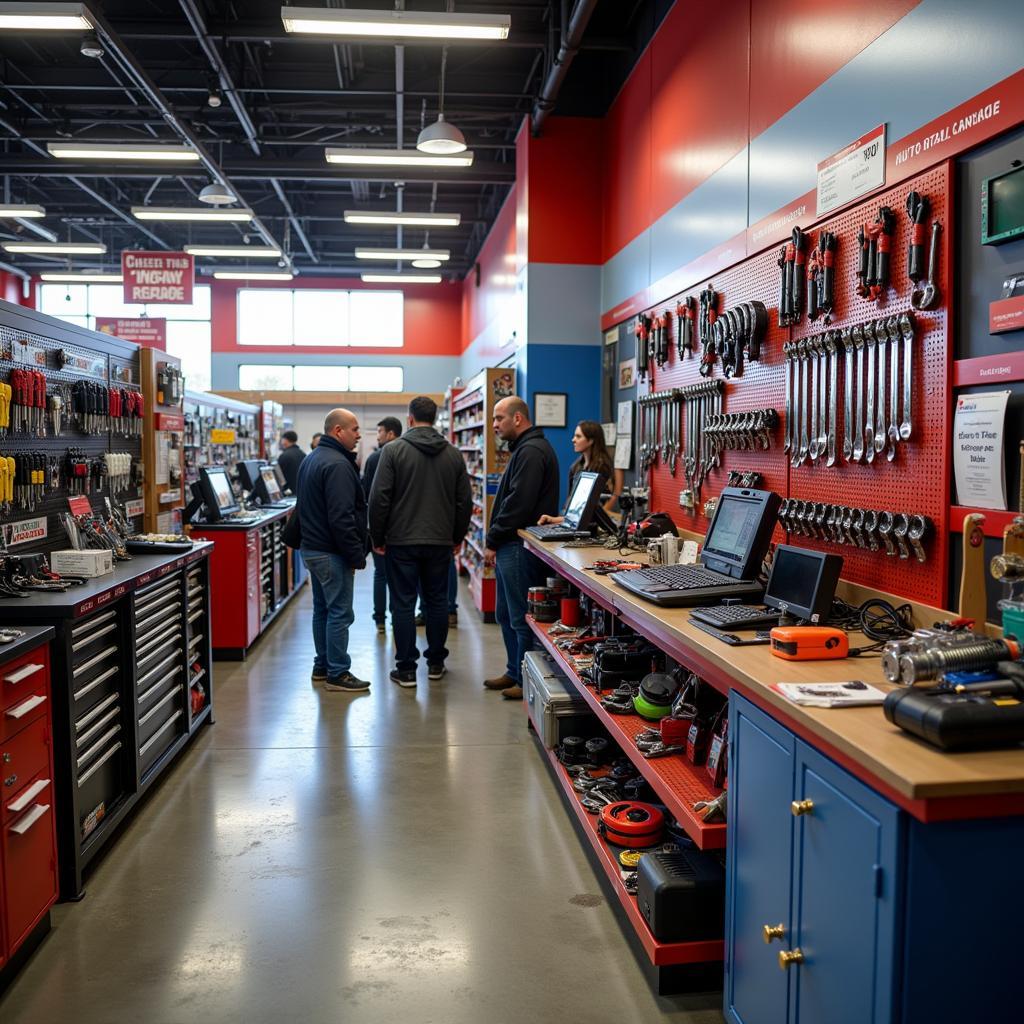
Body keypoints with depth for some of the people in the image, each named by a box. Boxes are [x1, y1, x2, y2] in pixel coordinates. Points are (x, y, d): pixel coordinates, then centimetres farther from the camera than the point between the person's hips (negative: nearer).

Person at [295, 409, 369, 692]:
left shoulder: (310, 459, 14)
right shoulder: (337, 464, -19)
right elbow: (342, 517, -24)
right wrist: (357, 555, -18)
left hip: (312, 548, 10)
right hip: (332, 553, -10)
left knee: (322, 608, 17)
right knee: (340, 612, -4)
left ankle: (322, 666, 25)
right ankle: (337, 674, 2)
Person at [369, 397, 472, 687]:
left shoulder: (393, 450, -7)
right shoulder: (453, 454, 4)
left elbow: (379, 498, -9)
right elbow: (465, 501, 6)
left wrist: (377, 538, 1)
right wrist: (456, 537, 17)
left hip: (401, 541, -3)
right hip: (440, 542, 3)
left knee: (403, 604, 2)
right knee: (437, 601, 13)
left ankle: (406, 669, 6)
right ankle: (436, 663, 21)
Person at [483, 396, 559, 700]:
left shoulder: (531, 452, -15)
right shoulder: (524, 448, 19)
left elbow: (517, 505, -23)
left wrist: (492, 541, -15)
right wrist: (495, 541, 13)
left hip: (520, 547, -11)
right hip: (512, 546, 11)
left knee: (521, 618, -3)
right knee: (506, 614, 18)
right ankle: (515, 672, 28)